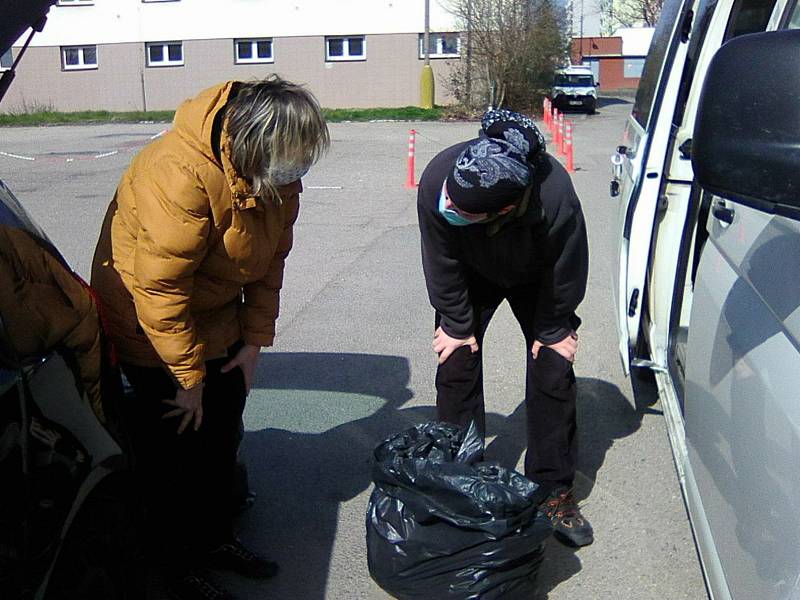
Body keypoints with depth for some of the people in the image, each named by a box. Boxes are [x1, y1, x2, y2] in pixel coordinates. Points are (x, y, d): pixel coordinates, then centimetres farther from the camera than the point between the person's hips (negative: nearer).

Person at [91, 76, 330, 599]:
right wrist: (188, 375, -21)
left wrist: (255, 339, -1)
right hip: (152, 324, -7)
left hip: (218, 324, 7)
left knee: (222, 438, 15)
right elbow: (159, 288, -31)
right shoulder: (179, 174, -34)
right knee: (176, 449, 3)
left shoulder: (278, 177, -9)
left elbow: (271, 259, 2)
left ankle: (216, 537, 36)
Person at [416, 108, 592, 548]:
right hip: (470, 275, 2)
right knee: (456, 362, -5)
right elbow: (442, 267, -21)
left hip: (535, 279, -1)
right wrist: (457, 324, -12)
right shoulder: (436, 179, -38)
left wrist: (552, 330, -12)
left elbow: (566, 272, -23)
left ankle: (554, 491, 9)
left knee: (553, 369, -6)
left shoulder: (555, 195, -43)